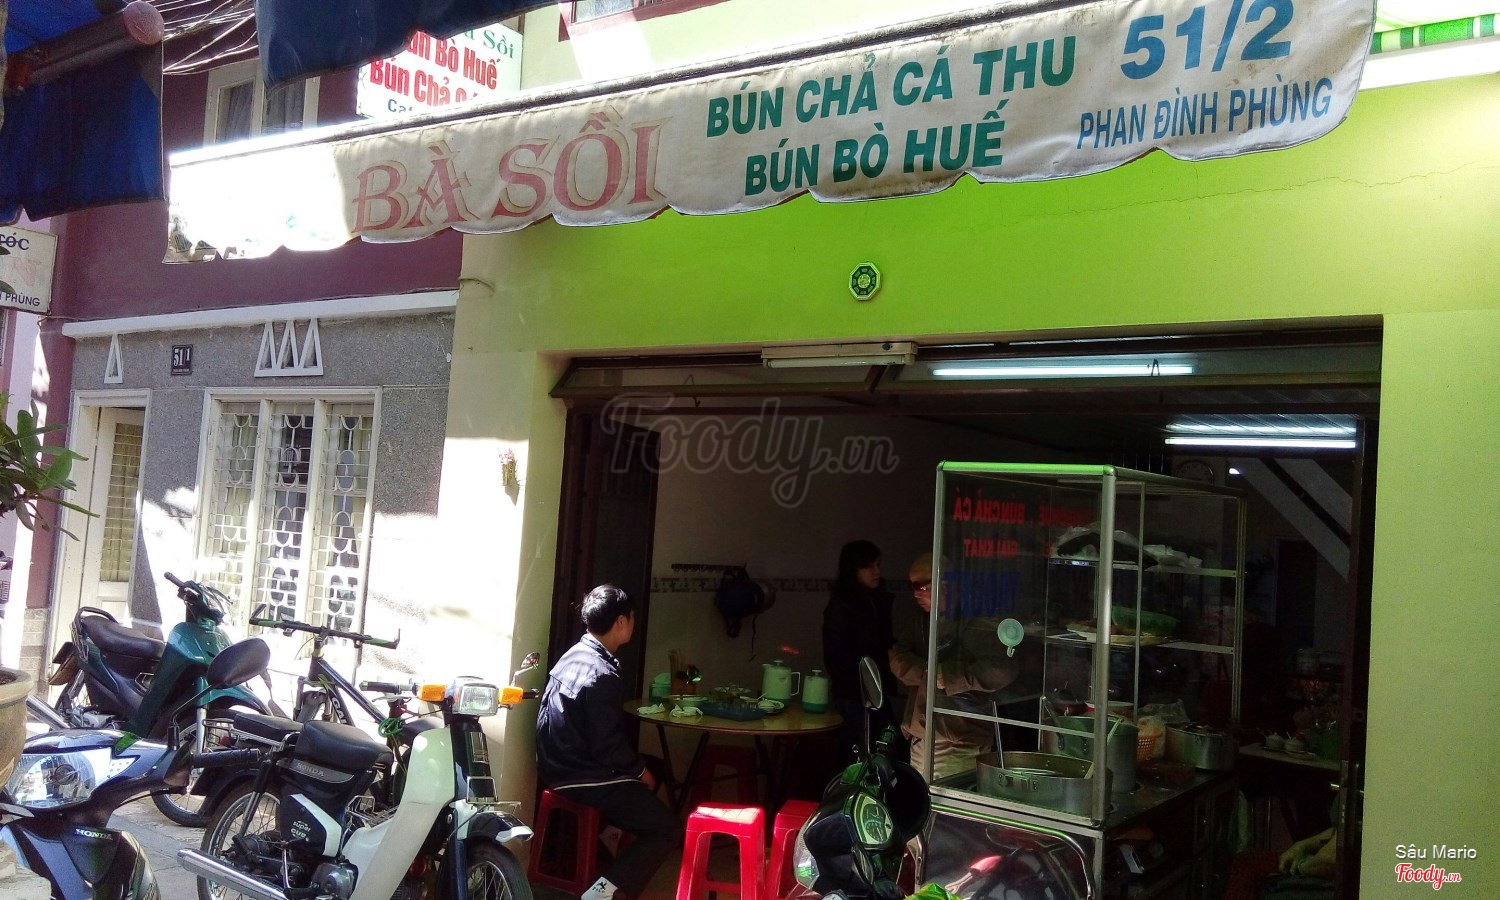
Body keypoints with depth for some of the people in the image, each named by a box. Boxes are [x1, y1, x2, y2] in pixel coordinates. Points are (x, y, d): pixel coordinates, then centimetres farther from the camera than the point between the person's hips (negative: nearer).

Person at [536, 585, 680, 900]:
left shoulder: (574, 655, 5)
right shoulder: (602, 676, -24)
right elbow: (609, 747, -22)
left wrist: (639, 765, 16)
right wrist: (640, 770, -4)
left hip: (562, 764, 9)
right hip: (582, 777, -9)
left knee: (654, 768, 24)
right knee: (667, 829, -3)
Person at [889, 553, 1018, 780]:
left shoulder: (970, 625, -10)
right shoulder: (916, 623, 13)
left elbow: (1002, 671, -21)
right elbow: (898, 660, 0)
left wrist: (947, 676, -17)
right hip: (920, 739, 6)